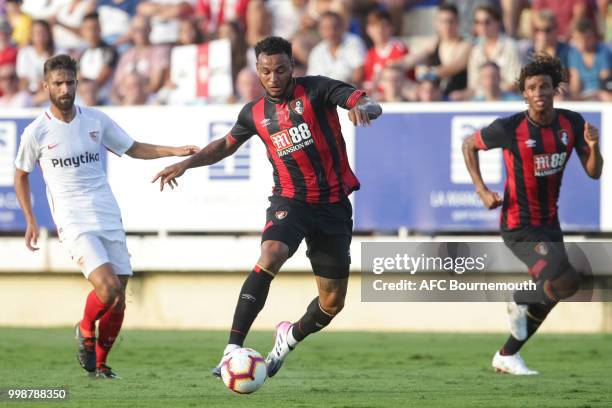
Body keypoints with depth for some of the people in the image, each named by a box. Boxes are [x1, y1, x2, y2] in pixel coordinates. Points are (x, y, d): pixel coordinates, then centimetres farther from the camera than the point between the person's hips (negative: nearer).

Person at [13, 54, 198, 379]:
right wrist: (30, 221, 7)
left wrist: (176, 152, 7)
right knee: (108, 288, -23)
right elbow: (21, 175, 13)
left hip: (110, 219, 4)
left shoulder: (95, 120, 6)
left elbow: (133, 149, 18)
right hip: (74, 223, -4)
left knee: (118, 301, 1)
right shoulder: (36, 133, -2)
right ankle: (85, 330, 8)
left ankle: (99, 363, 20)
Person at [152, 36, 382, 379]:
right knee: (271, 256, -32)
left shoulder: (316, 90, -4)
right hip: (290, 200, 0)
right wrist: (186, 163, 11)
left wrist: (363, 107, -40)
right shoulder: (255, 113, 6)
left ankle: (291, 336, 38)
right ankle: (233, 350, -35)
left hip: (334, 205, 0)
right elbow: (226, 145, 25)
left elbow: (371, 105, -16)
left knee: (333, 302, 4)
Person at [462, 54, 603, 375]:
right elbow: (469, 145, 0)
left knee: (546, 297, 17)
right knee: (568, 280, -24)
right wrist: (481, 190, -9)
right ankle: (520, 304, 6)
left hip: (549, 222, 7)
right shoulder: (509, 128, -18)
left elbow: (593, 173, -2)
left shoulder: (571, 123, -4)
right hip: (519, 225, -7)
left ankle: (506, 356, 34)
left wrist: (593, 146, -22)